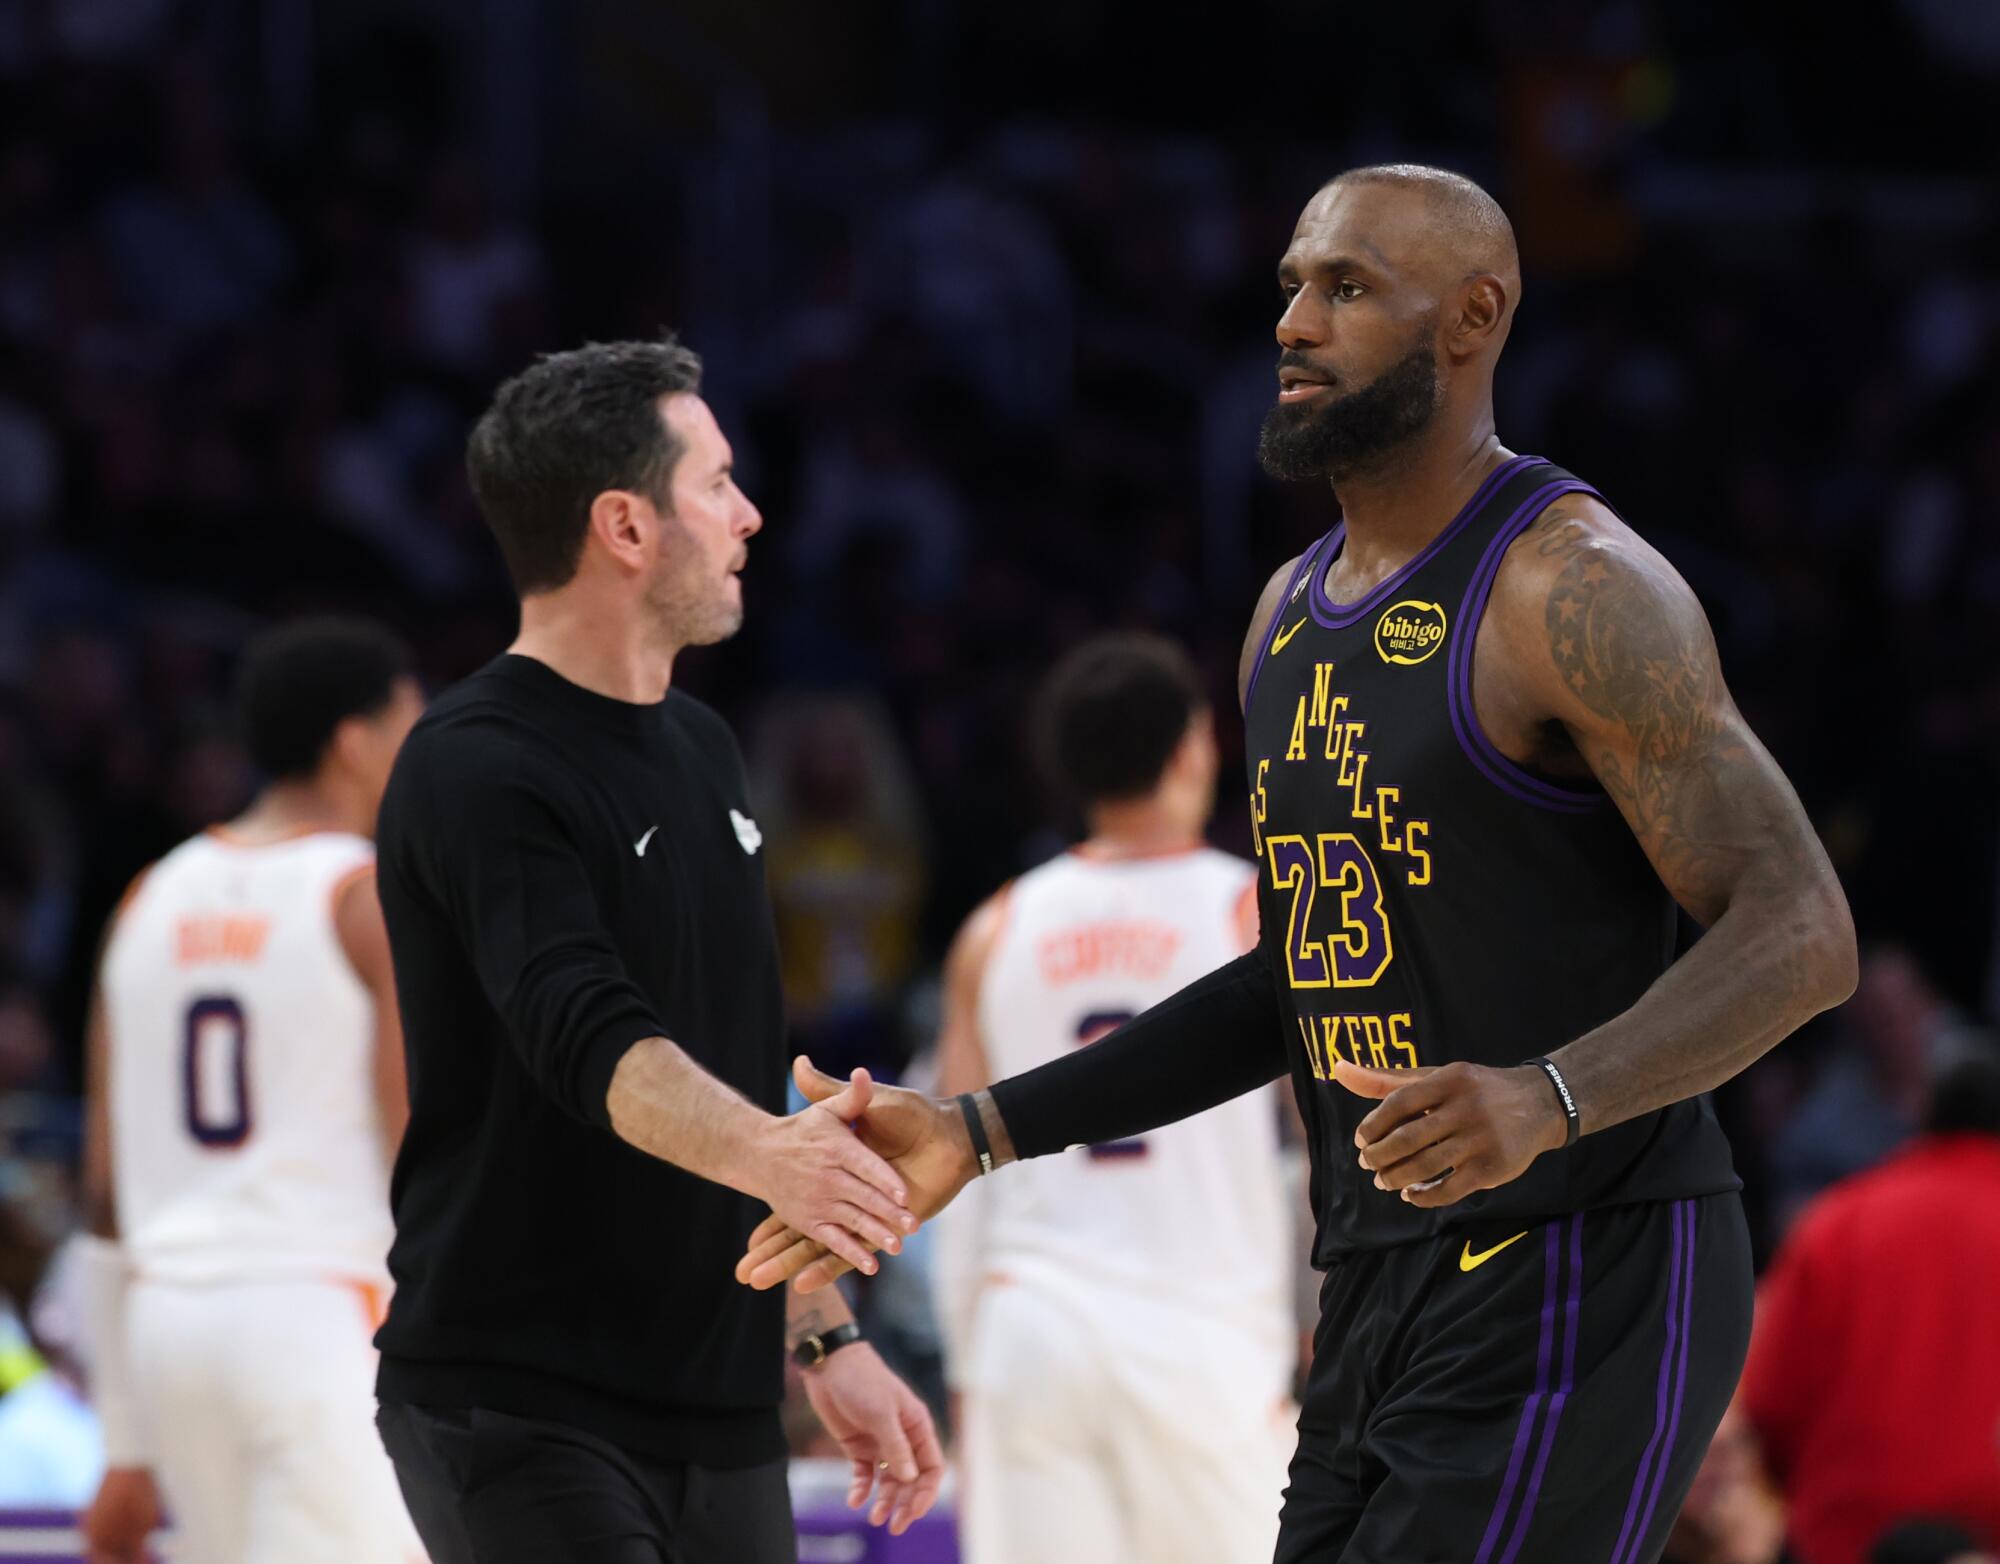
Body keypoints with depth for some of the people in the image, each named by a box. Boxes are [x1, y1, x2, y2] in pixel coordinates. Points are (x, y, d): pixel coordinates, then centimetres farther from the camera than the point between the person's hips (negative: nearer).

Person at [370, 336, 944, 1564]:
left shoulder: (701, 749, 15)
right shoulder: (480, 771, -13)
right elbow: (591, 1040, -29)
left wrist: (828, 1337, 20)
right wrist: (766, 1153, -45)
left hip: (717, 1416, 8)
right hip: (517, 1408, -8)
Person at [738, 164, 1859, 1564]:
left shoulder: (1575, 588, -12)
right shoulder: (1293, 618, 16)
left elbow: (1801, 935, -18)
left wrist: (1549, 1097, -34)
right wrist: (985, 1131, 17)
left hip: (1583, 1290, -9)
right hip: (1383, 1295, 9)